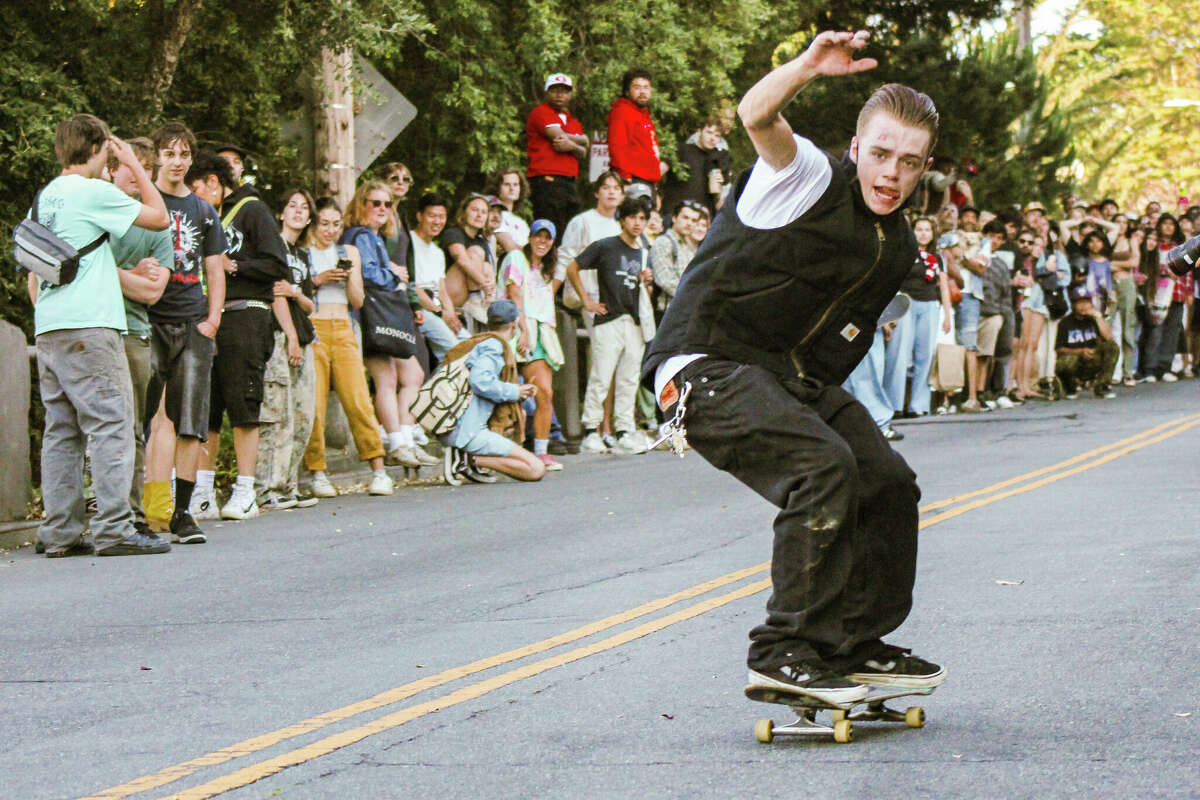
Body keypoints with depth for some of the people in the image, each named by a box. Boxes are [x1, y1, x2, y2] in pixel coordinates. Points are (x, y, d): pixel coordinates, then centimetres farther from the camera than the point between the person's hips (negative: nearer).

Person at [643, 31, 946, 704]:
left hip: (794, 373, 9)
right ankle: (785, 652, -19)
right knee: (824, 467, -27)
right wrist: (807, 68, -52)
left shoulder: (899, 246, 12)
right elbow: (758, 118, -34)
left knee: (889, 485, 7)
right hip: (708, 362, -9)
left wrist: (820, 392, 14)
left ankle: (857, 645, 24)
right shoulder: (811, 180, -12)